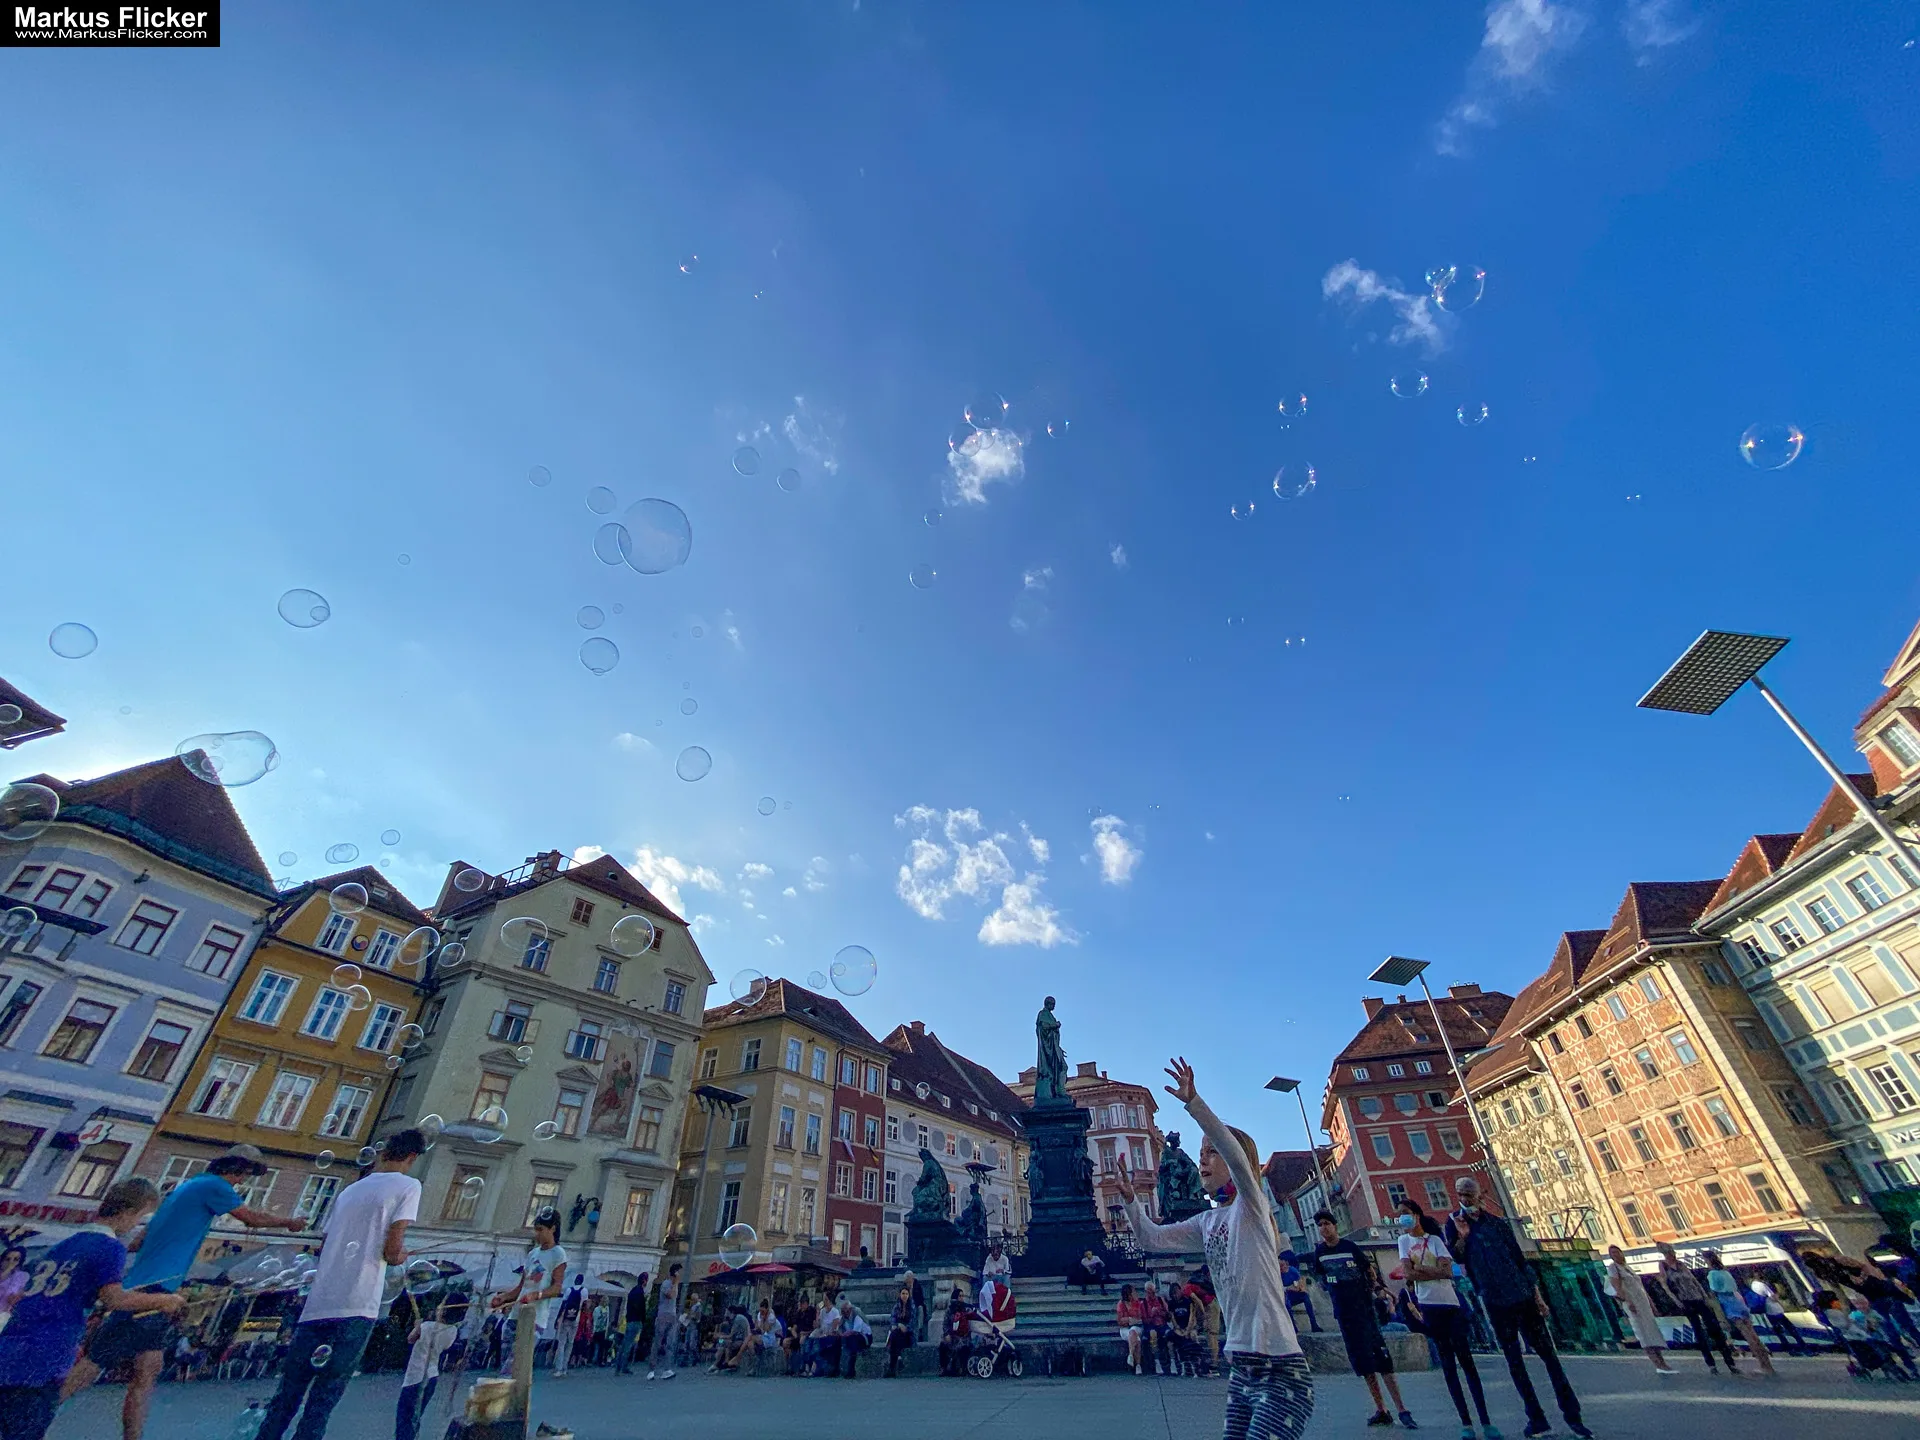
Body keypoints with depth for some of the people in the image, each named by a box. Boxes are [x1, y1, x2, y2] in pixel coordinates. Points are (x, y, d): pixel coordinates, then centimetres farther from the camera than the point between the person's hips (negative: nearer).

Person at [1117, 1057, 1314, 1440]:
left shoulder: (1251, 1206, -10)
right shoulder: (1206, 1223, 11)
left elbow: (1235, 1153, -30)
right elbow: (1152, 1238, 10)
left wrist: (1193, 1102, -41)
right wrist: (1130, 1199, -7)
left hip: (1281, 1369, -8)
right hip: (1240, 1367, 8)